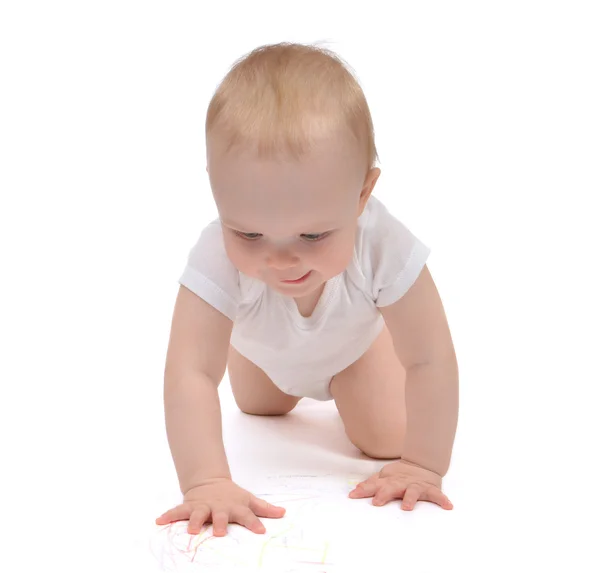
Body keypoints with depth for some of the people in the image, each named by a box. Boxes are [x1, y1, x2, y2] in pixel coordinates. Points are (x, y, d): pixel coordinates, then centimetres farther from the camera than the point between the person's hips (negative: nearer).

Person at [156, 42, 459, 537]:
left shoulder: (384, 247, -47)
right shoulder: (219, 259, -47)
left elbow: (430, 360, -40)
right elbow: (192, 371, -51)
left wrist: (424, 467, -41)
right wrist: (206, 482, -61)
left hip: (355, 344, -1)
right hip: (264, 350, 2)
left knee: (387, 439, -9)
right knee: (259, 410, 28)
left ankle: (340, 388, 21)